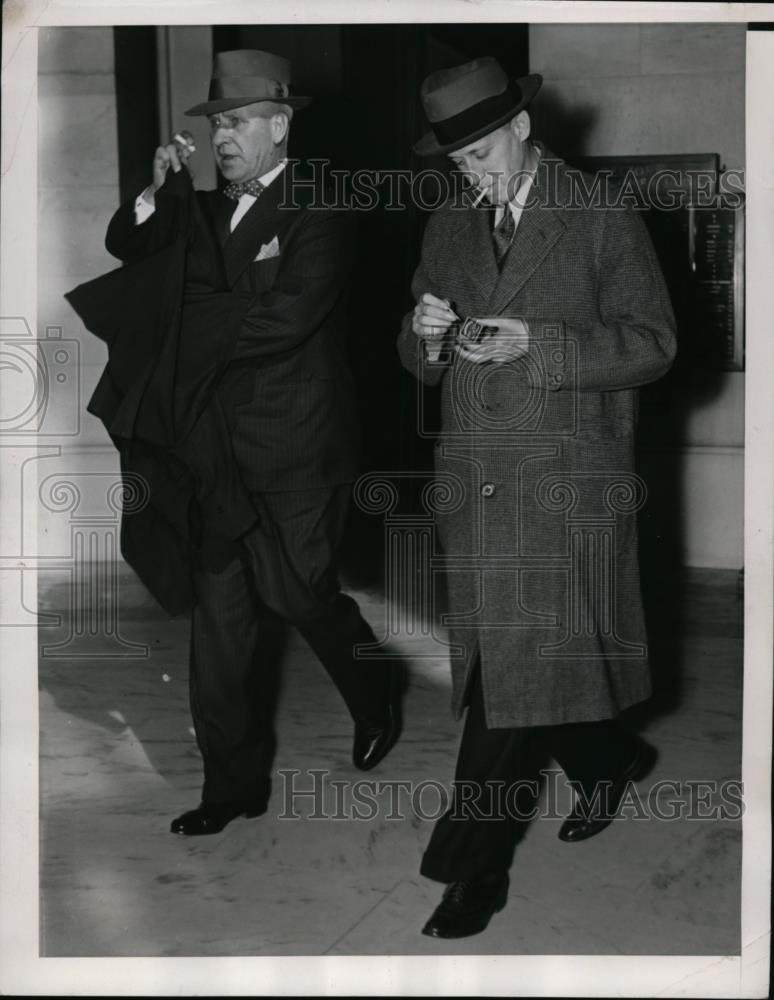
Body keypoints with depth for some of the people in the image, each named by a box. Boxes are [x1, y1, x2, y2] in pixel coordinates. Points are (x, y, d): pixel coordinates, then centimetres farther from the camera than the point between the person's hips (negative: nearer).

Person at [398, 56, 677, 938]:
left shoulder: (602, 218, -2)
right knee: (501, 670, 10)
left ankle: (473, 865, 5)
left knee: (515, 676, -6)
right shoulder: (448, 228, 13)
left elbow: (652, 342, -7)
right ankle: (609, 765, 36)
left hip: (565, 490, -5)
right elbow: (422, 366, 17)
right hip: (474, 488, 5)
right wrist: (426, 338, -8)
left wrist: (536, 343, -18)